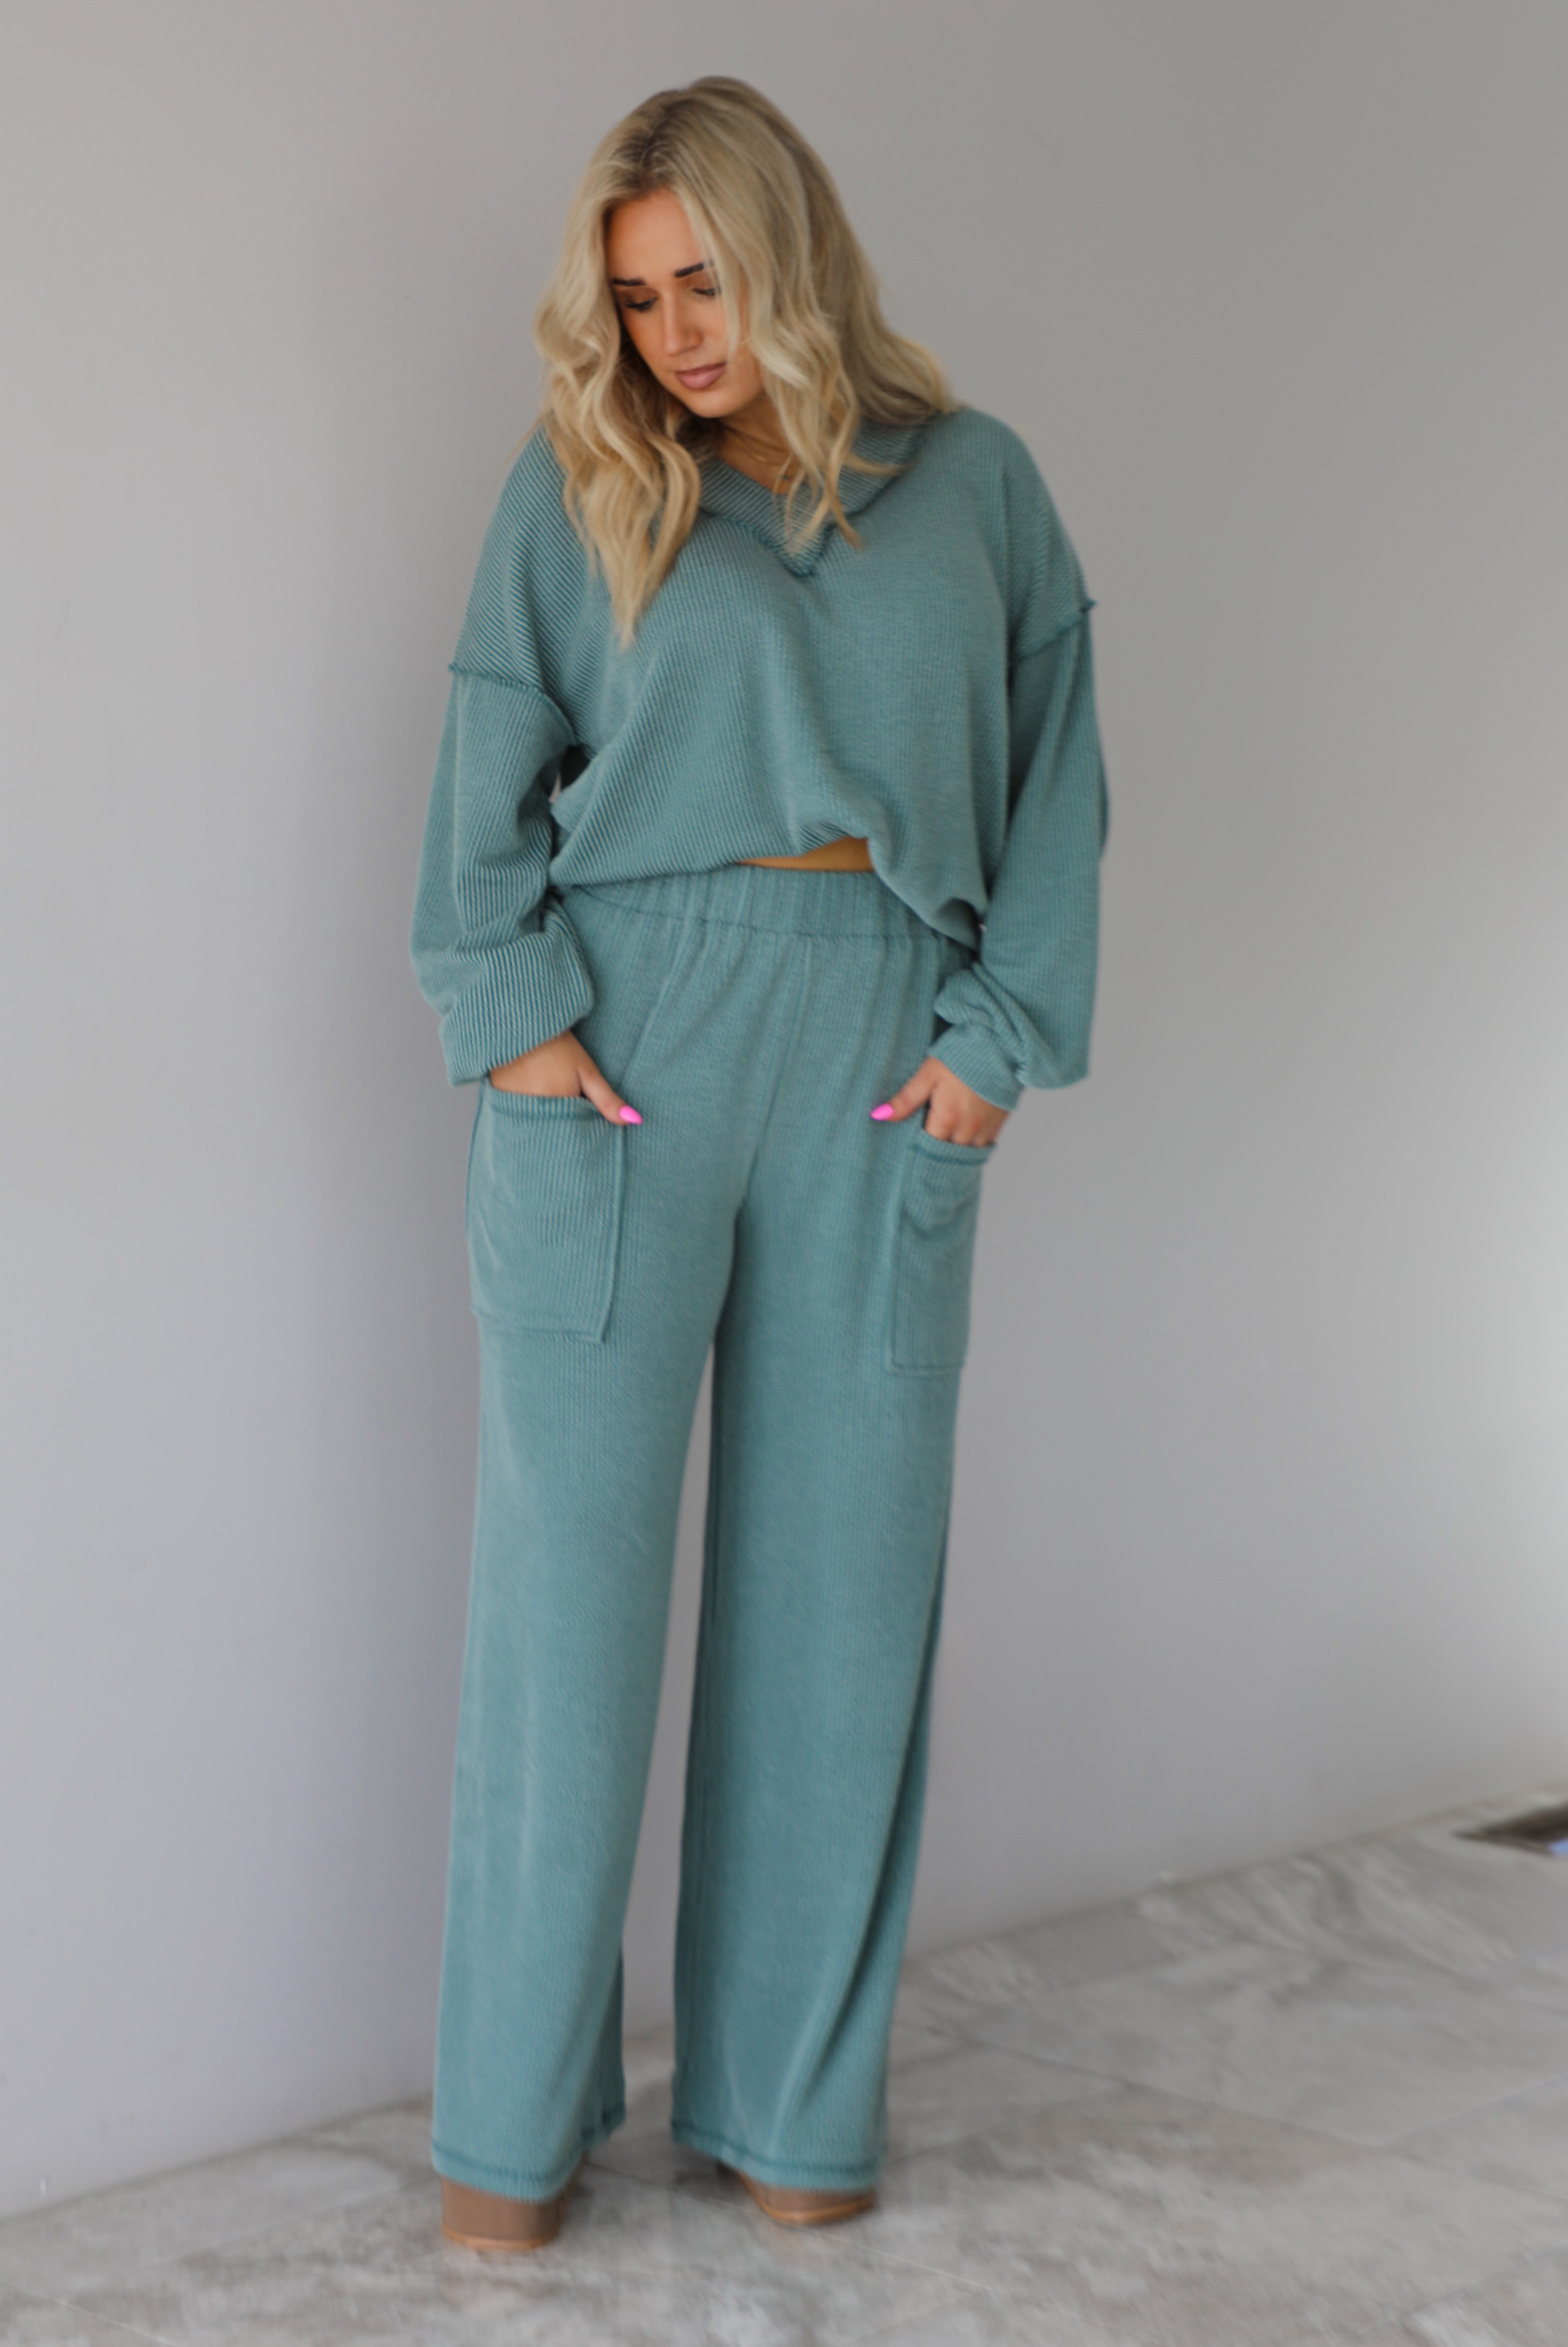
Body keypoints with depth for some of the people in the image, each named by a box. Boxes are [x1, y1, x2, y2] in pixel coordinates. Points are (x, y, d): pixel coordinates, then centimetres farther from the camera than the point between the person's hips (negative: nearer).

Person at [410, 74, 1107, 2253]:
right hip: (624, 1044, -1)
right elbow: (490, 771, 5)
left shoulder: (973, 481, 10)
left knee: (840, 1577, 5)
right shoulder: (578, 482, 7)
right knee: (569, 1559, 0)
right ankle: (515, 2108, 13)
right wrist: (517, 1014, -7)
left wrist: (998, 1040, -1)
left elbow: (1056, 774, 8)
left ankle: (795, 2093, 19)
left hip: (881, 1067, 1)